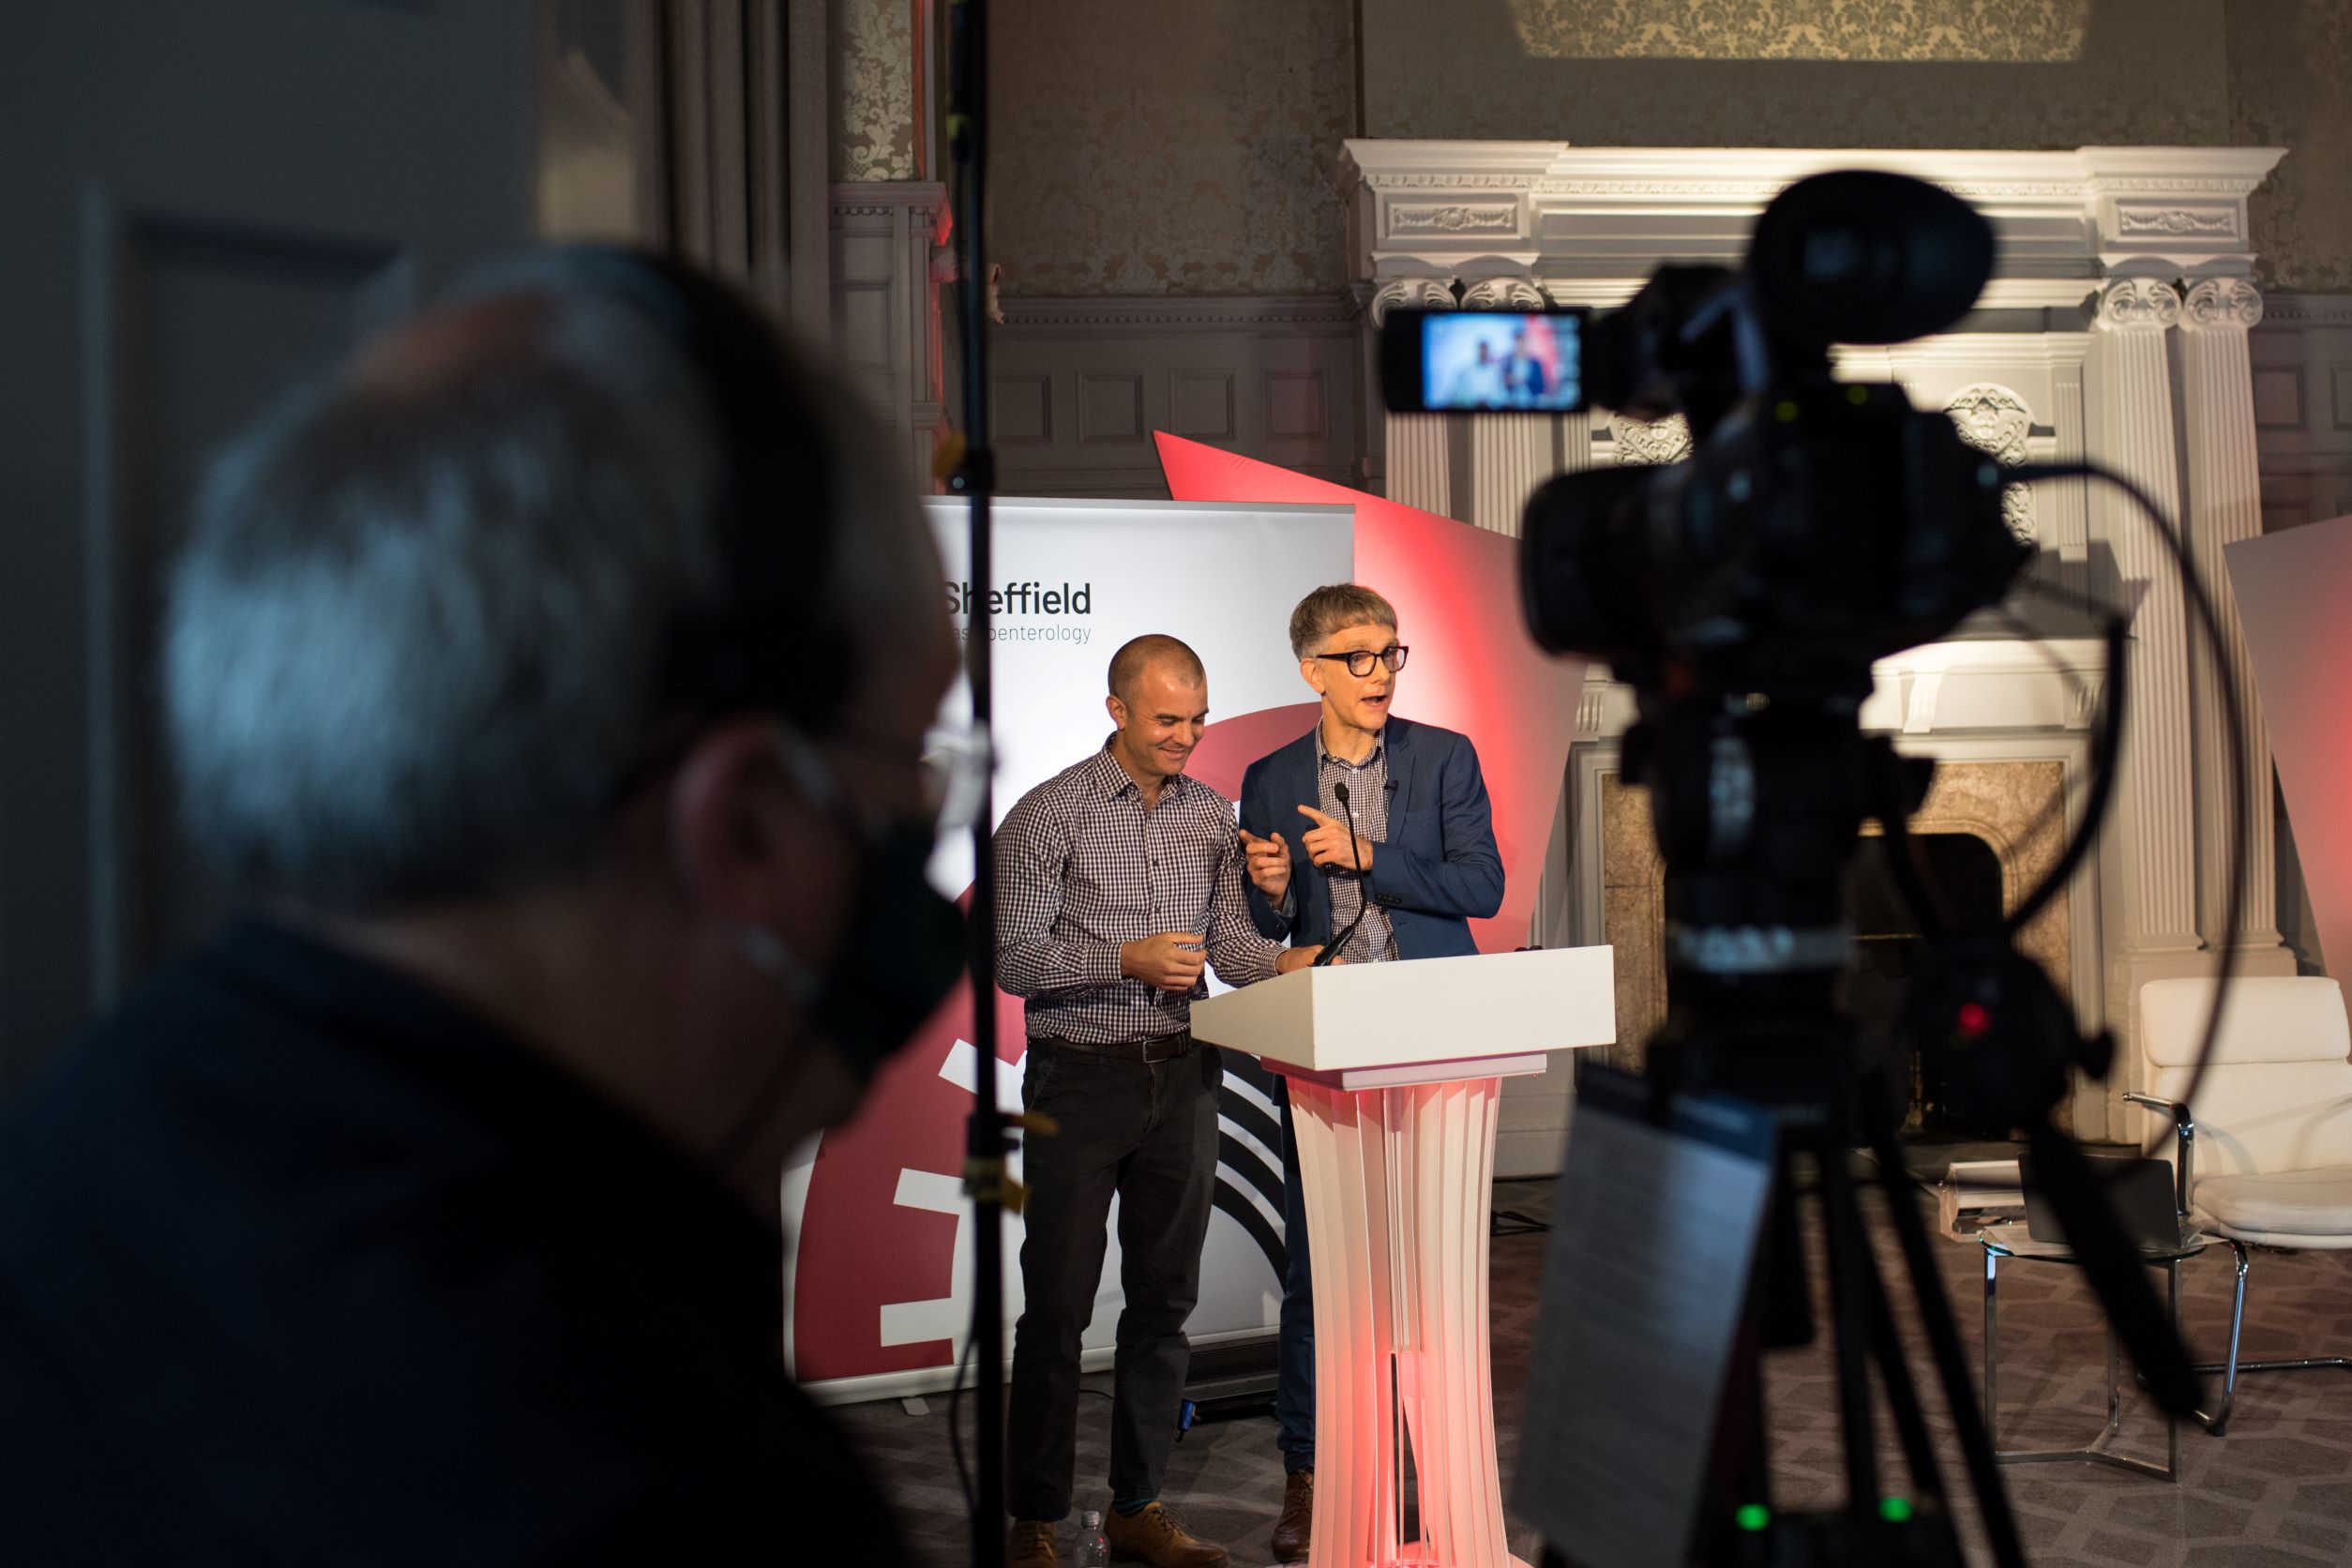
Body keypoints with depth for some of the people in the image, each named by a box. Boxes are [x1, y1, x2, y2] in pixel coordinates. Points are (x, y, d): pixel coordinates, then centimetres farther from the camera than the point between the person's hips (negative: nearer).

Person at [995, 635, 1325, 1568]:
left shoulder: (1212, 815, 9)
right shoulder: (1049, 814, -6)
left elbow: (1227, 934, 11)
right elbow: (1014, 957, -9)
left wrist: (1283, 961, -9)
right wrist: (1128, 960, -19)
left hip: (1182, 1076, 5)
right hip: (1079, 1078, -4)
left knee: (1165, 1299, 10)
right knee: (1057, 1305, 2)